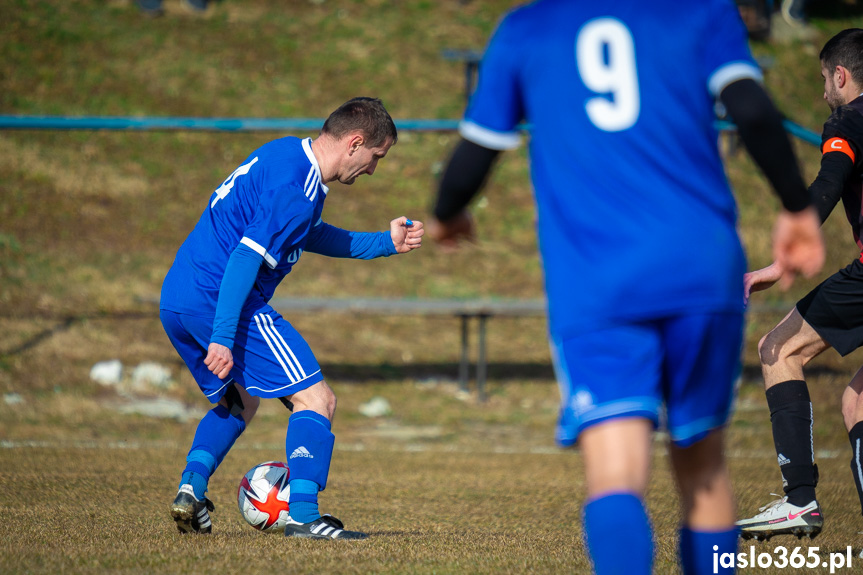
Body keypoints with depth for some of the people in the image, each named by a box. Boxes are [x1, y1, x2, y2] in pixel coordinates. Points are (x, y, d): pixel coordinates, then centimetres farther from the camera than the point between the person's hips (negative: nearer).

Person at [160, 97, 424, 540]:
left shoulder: (285, 154, 15)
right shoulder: (297, 188, -16)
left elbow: (311, 236, 29)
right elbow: (245, 258, -22)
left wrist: (385, 243, 26)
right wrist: (222, 337, -24)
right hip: (219, 302, -10)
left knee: (239, 401, 28)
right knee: (316, 399, -6)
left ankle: (190, 489, 10)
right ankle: (302, 515, -16)